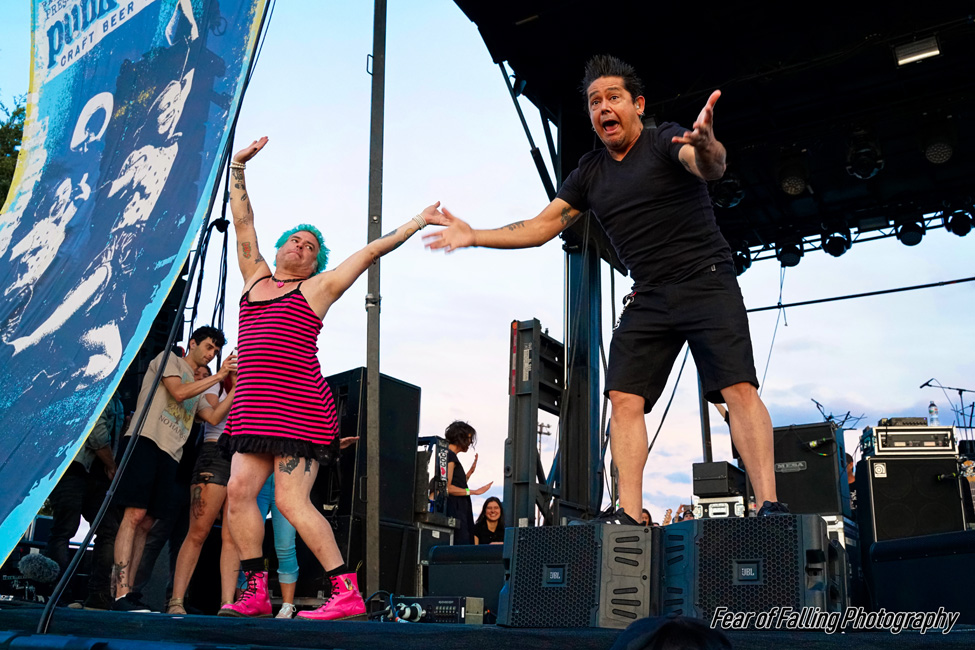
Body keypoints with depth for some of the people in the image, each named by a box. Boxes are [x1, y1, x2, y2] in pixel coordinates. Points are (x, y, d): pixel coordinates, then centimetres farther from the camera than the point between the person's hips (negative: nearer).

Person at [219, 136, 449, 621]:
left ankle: (347, 593, -5)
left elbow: (370, 252, 7)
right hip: (253, 409, 6)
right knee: (239, 490, -3)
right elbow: (243, 223, 24)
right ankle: (255, 593, 8)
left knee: (291, 501, -11)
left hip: (300, 409, -6)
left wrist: (418, 222, 10)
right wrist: (238, 168, 25)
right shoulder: (255, 277, 20)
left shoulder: (317, 288, 7)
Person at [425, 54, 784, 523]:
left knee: (739, 388, -16)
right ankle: (628, 515, -7)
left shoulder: (665, 141, -5)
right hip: (648, 298, 5)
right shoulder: (590, 173, 12)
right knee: (624, 397, -7)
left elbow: (710, 168, -26)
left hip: (707, 282, -5)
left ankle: (769, 507, -16)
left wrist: (706, 147, -51)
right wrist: (475, 236, 4)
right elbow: (542, 226, 13)